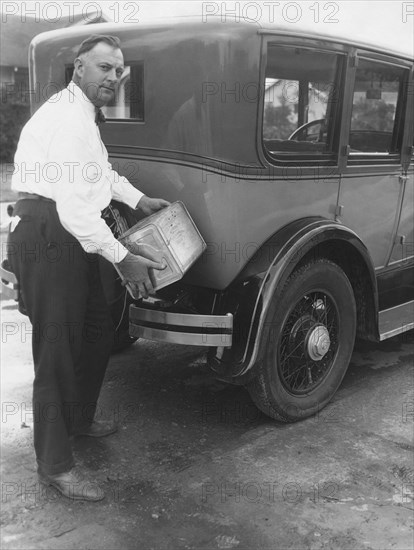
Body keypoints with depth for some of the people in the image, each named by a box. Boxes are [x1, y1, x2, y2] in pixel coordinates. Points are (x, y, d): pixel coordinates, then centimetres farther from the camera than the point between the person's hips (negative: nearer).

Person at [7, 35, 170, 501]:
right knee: (58, 350, -5)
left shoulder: (83, 115, 18)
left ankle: (78, 418, 40)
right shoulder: (68, 118, -17)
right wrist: (123, 259, -22)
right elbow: (74, 205, -24)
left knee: (97, 332, 19)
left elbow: (101, 171, 33)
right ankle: (55, 465, 8)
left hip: (68, 238, 11)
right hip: (46, 238, -11)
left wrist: (137, 199, 22)